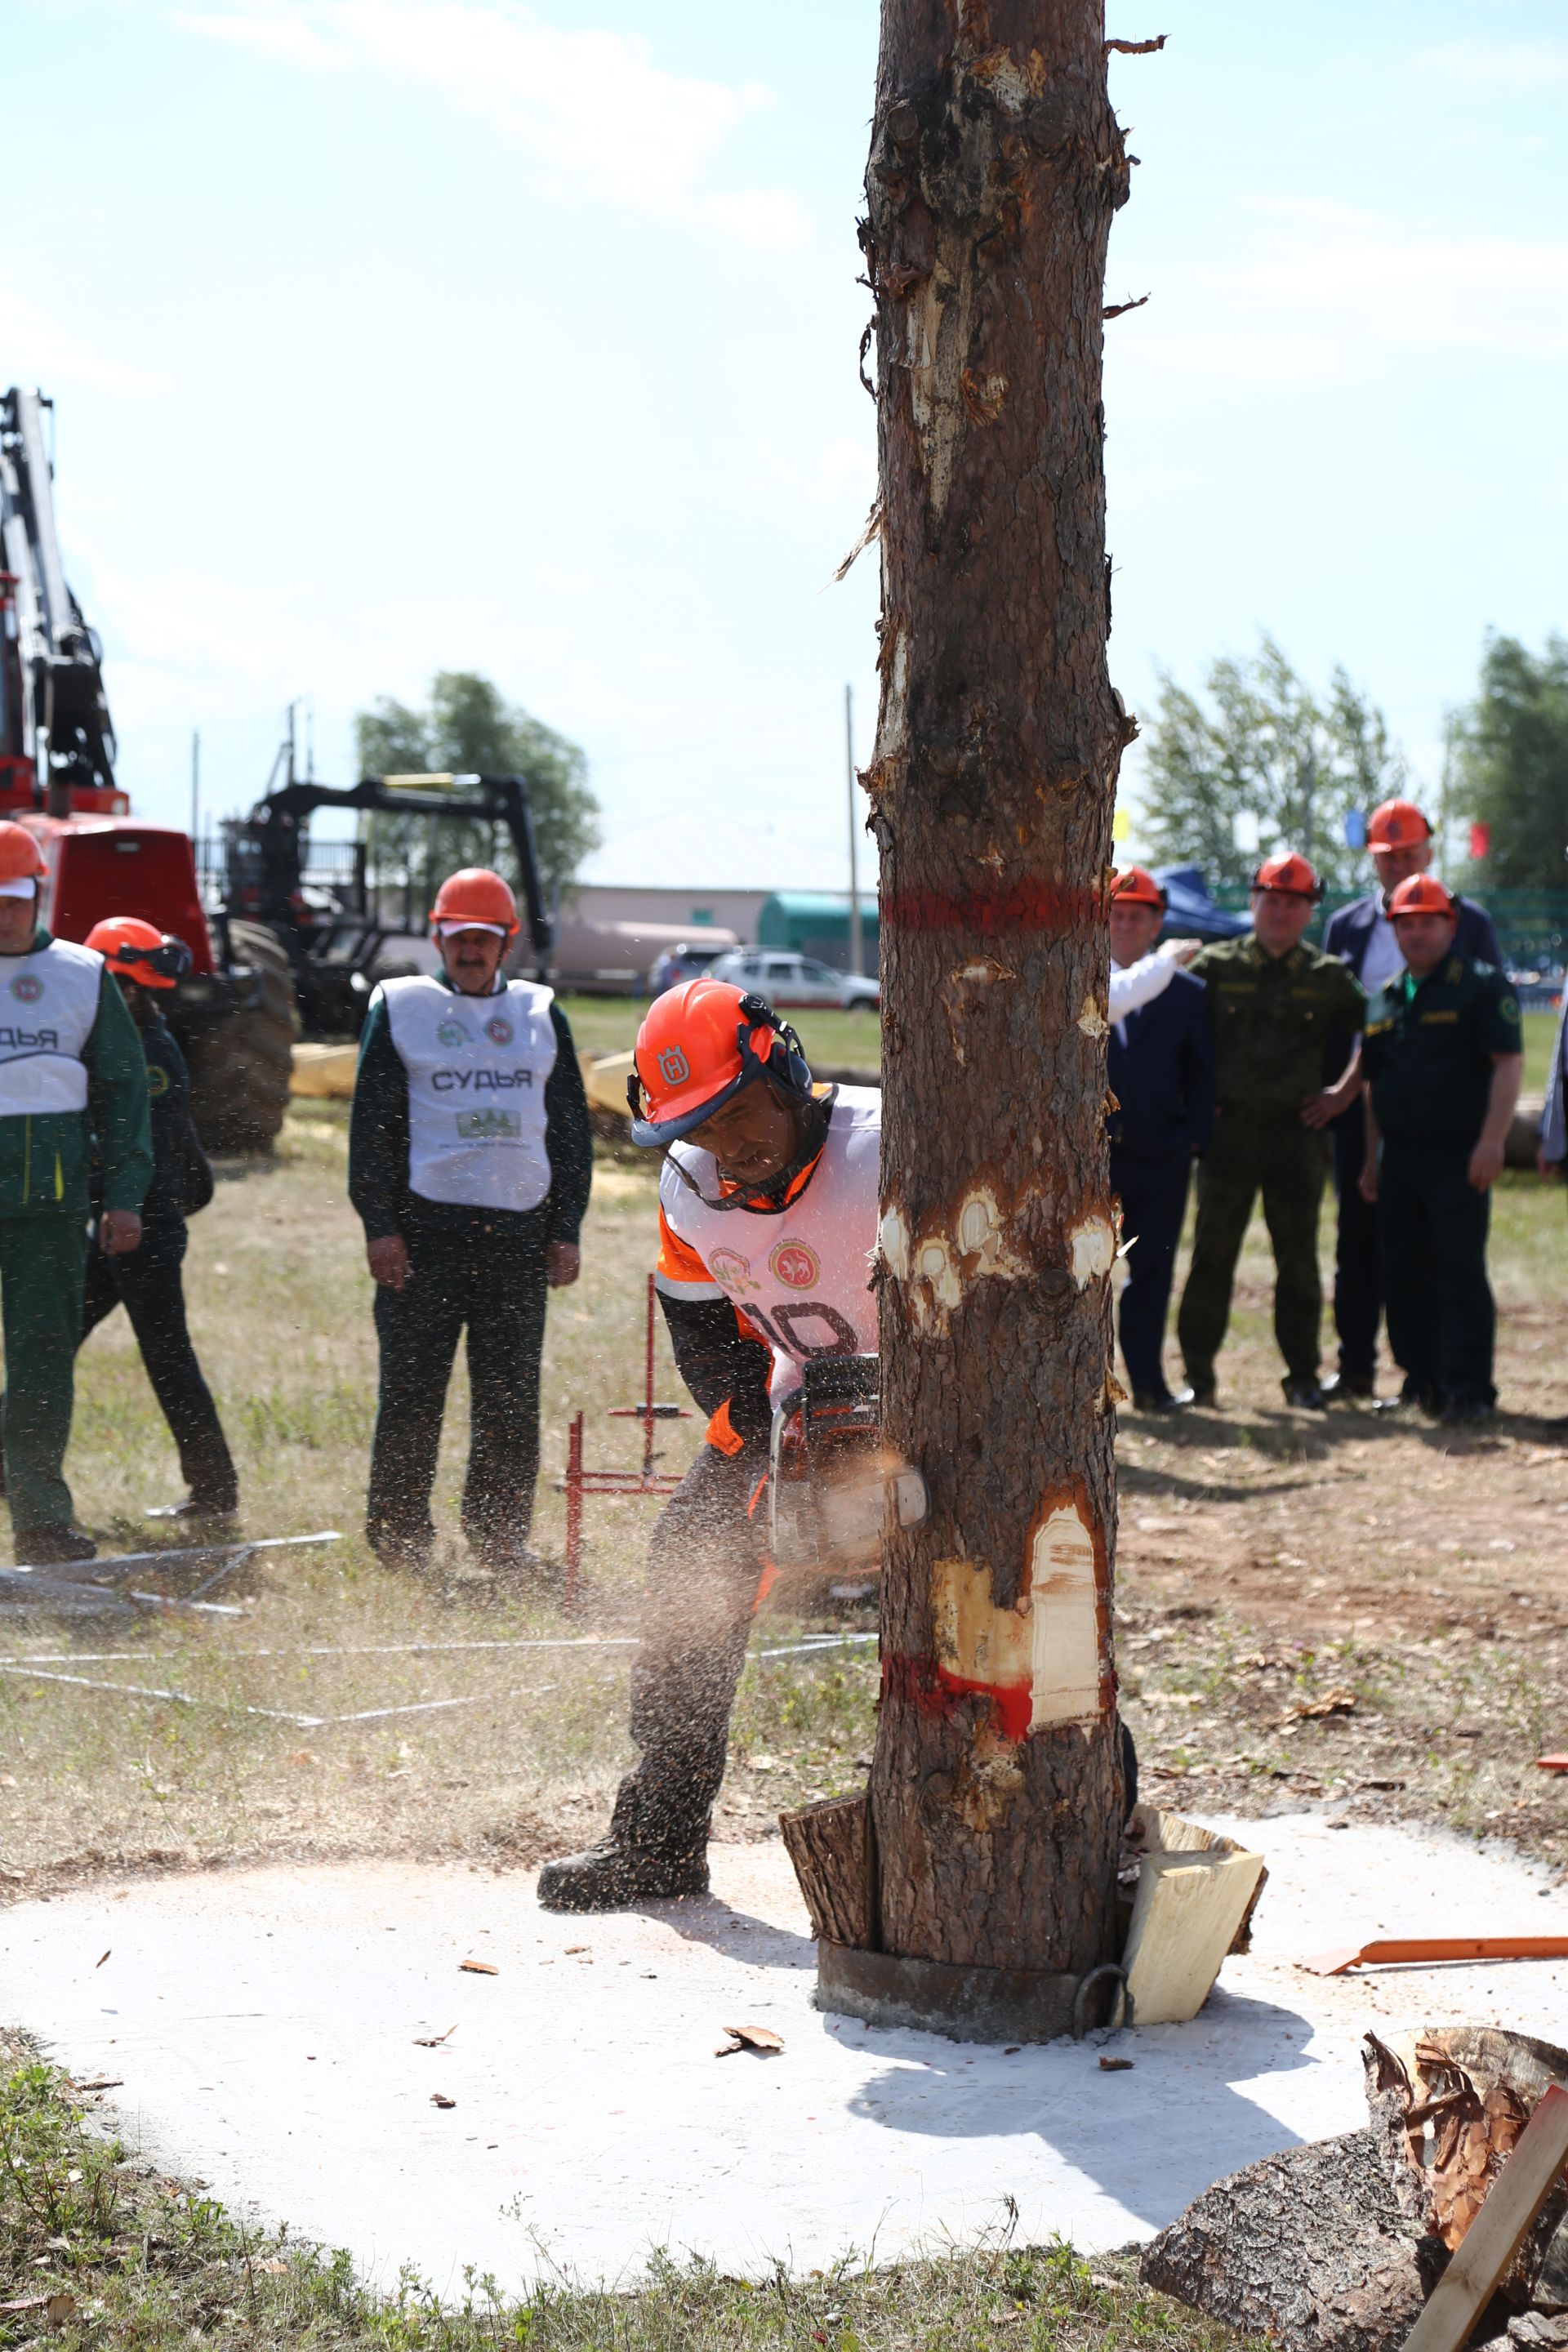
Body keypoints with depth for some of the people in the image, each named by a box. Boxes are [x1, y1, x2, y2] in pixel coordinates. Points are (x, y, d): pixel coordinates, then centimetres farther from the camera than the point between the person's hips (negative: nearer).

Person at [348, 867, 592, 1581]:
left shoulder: (542, 1015, 15)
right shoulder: (399, 1007, 7)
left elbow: (570, 1128, 16)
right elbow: (371, 1122, 3)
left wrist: (566, 1229, 8)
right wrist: (379, 1225, -6)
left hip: (520, 1228, 2)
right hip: (425, 1226, -2)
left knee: (512, 1395, 4)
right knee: (412, 1389, -2)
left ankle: (501, 1535, 14)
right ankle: (399, 1534, 9)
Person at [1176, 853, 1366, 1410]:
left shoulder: (1328, 977, 6)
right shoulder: (1215, 966, 3)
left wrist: (1344, 1092, 6)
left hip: (1296, 1131, 1)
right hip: (1228, 1129, -1)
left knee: (1299, 1259, 4)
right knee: (1212, 1253, 1)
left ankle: (1302, 1376, 13)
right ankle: (1197, 1373, 9)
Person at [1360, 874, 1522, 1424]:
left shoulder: (1482, 986, -3)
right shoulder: (1387, 998, 16)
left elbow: (1509, 1063, -10)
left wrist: (1491, 1142, -19)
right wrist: (1372, 1159, 17)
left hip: (1459, 1157, -7)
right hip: (1399, 1156, 7)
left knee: (1461, 1272, -8)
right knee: (1405, 1275, 9)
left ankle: (1468, 1389, -5)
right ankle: (1422, 1381, 18)